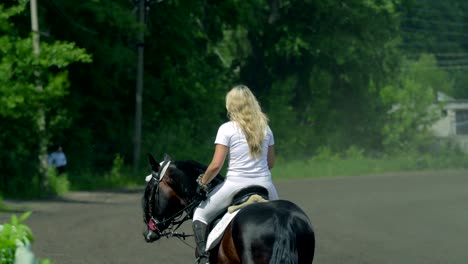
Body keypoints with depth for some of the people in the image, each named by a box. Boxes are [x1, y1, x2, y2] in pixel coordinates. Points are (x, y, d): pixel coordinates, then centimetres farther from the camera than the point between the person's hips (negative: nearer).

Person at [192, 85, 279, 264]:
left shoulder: (227, 129, -8)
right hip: (264, 186, 4)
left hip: (236, 185, -4)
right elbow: (271, 163, 13)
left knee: (200, 214, 14)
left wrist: (202, 183, 4)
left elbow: (216, 165, -11)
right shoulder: (265, 129, 6)